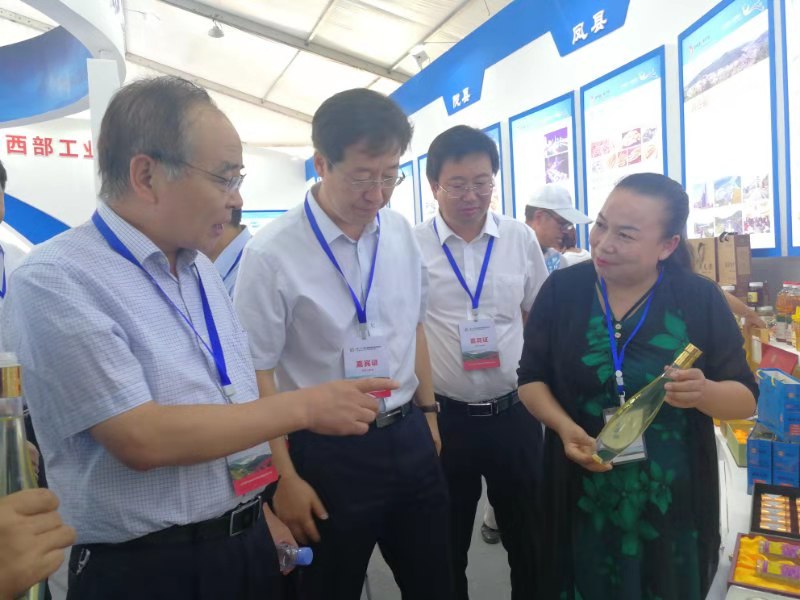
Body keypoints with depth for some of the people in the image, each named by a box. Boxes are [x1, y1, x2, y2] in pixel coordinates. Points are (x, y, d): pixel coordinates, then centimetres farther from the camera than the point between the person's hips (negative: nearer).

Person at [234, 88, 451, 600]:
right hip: (329, 454, -5)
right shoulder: (272, 255, -17)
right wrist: (285, 478, -10)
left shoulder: (401, 233, 0)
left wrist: (428, 414, 14)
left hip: (410, 440, 5)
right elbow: (258, 374, -12)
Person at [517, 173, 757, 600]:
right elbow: (531, 378, -1)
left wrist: (704, 393, -27)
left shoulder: (701, 299, -8)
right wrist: (563, 426, -20)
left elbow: (747, 399, -5)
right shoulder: (561, 290, -7)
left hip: (674, 504, 0)